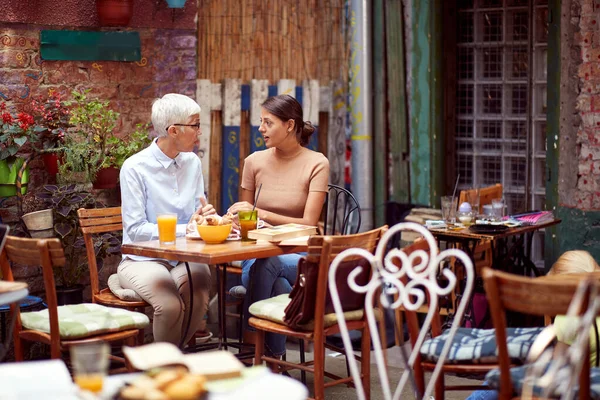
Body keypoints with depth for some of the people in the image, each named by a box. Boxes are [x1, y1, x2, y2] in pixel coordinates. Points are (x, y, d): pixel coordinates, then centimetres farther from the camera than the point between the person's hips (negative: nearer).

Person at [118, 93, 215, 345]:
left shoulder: (192, 163, 9)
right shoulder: (135, 168, -10)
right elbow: (135, 230, -13)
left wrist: (206, 216, -11)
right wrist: (186, 229, -20)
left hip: (185, 258, 4)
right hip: (143, 260, -4)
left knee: (198, 299, -30)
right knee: (170, 304, -33)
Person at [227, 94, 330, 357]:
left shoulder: (316, 163, -2)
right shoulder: (255, 161, 8)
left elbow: (308, 223, -11)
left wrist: (261, 214, -20)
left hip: (300, 257, -2)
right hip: (259, 253, 2)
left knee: (267, 264, -37)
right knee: (277, 283, -35)